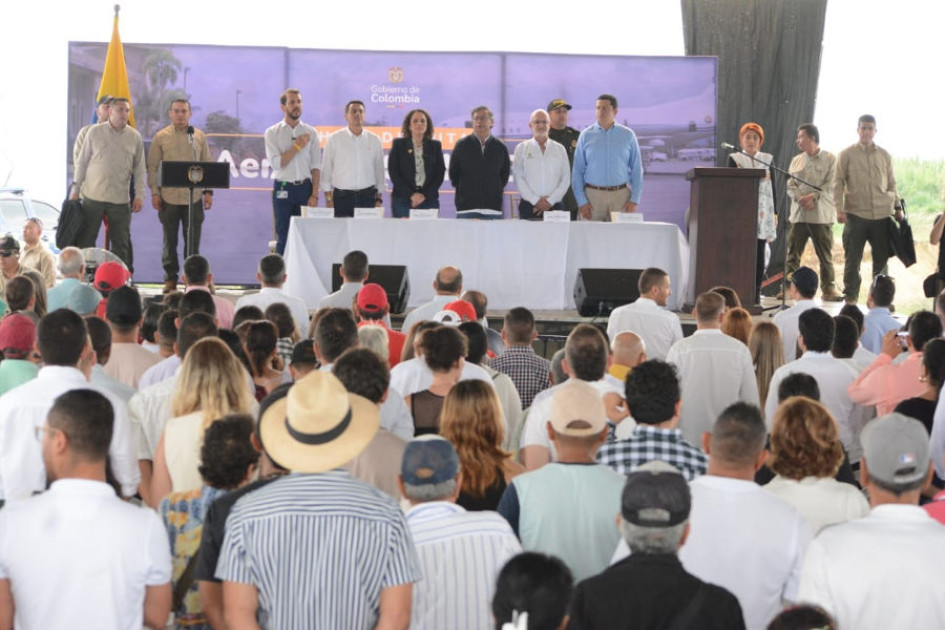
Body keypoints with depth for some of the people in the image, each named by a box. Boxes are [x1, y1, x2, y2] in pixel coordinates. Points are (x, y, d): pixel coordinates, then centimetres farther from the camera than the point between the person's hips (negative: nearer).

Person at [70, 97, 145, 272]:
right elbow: (82, 162, 6)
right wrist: (75, 189, 4)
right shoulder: (95, 132, 2)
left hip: (120, 199, 1)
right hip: (92, 196, -1)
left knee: (121, 243, 5)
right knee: (85, 240, 4)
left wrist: (139, 195, 1)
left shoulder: (135, 137, 5)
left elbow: (139, 169, 8)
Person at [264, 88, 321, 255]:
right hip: (283, 189, -1)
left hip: (305, 187, 1)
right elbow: (276, 163, -8)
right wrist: (297, 146, -12)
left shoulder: (311, 133, 7)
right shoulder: (273, 133, 3)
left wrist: (314, 194, -5)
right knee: (283, 236, 1)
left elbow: (316, 166, 3)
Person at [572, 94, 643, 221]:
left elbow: (637, 169, 7)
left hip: (620, 195, 0)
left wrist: (634, 199, -1)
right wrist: (581, 201, -4)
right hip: (592, 195, 0)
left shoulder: (628, 135, 6)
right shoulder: (586, 135, 5)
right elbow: (577, 171, 4)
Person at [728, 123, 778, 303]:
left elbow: (772, 187, 11)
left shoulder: (768, 159, 12)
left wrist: (774, 213, 8)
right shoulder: (734, 159, 7)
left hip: (762, 211, 2)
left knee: (759, 253, 0)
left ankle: (756, 294, 3)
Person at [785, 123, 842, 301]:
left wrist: (813, 196, -16)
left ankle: (829, 288, 6)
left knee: (825, 254, 0)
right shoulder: (796, 160, 15)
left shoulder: (829, 159, 1)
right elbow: (790, 186, 8)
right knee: (792, 253, 3)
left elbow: (831, 185, -7)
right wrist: (801, 199, -10)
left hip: (821, 215, -4)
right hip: (798, 214, 4)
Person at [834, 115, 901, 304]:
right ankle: (851, 298, 6)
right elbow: (838, 183, 0)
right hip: (855, 214, -2)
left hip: (882, 214, 2)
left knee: (881, 258, 5)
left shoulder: (884, 156, 12)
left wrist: (897, 207, 10)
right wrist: (839, 209, -9)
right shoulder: (847, 154, 3)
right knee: (852, 259, 0)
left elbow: (892, 184, 18)